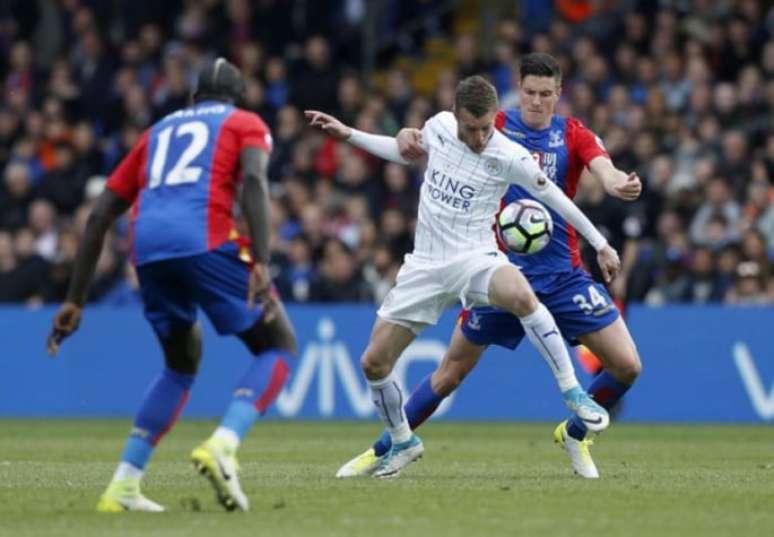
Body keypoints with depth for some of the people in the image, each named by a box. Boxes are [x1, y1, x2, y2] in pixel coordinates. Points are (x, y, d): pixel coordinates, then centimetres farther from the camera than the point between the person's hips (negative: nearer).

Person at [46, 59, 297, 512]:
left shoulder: (161, 130, 33)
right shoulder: (246, 124, 20)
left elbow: (100, 215, 27)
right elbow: (254, 179, -4)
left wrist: (75, 301, 29)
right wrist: (261, 263, -15)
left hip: (148, 247, 5)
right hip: (205, 240, -5)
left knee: (182, 364, 26)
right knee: (279, 347, 10)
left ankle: (123, 487, 15)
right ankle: (223, 445, -16)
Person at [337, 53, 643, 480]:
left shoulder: (572, 135, 1)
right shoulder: (496, 127, -2)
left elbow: (604, 169, -18)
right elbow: (423, 145, -9)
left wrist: (622, 184, -42)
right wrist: (408, 137, -33)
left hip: (563, 274, 1)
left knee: (627, 366, -7)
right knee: (452, 371, 2)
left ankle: (574, 435, 19)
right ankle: (382, 450, 18)